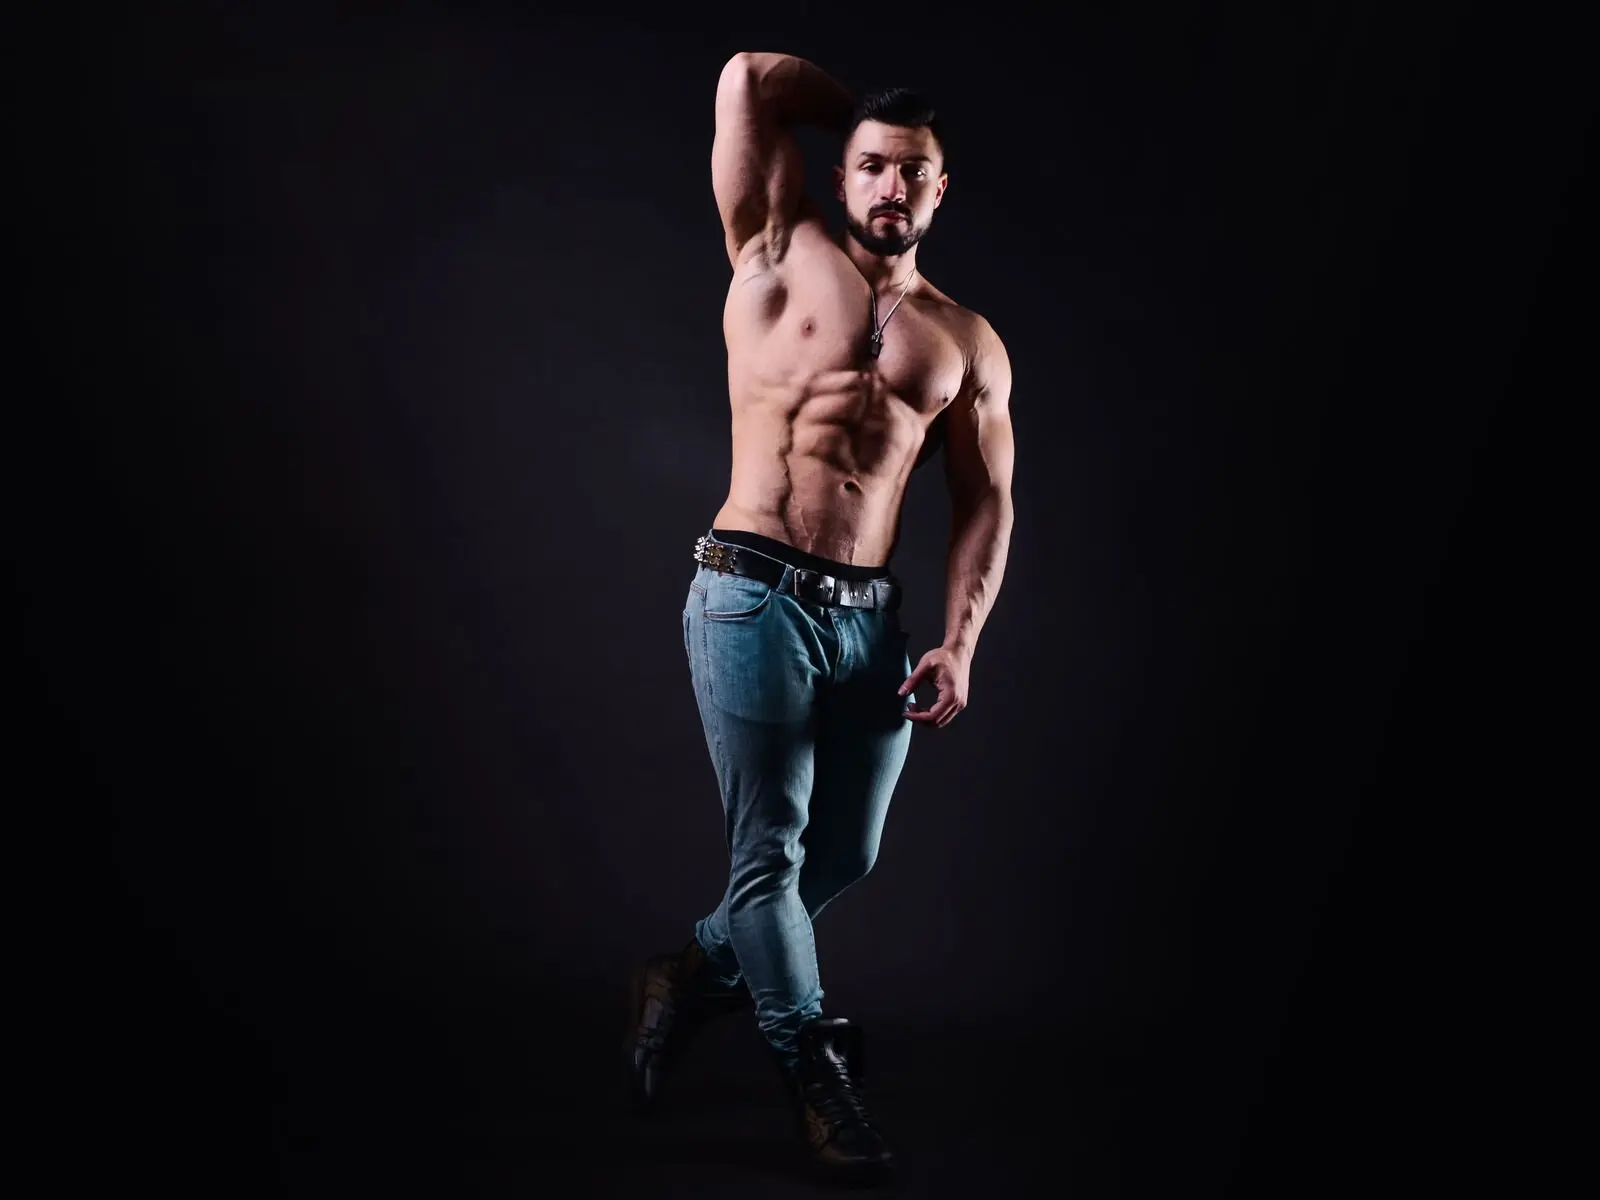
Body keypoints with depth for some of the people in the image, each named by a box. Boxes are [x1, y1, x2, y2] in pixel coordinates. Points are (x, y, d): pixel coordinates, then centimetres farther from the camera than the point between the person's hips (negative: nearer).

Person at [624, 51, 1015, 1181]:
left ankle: (692, 977, 34)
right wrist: (866, 114, 16)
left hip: (872, 618, 4)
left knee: (843, 855, 11)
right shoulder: (782, 258, 4)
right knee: (771, 851, -2)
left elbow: (986, 501, 10)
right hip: (755, 599, -4)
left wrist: (960, 643, -1)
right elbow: (750, 78, 0)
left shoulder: (969, 343, 13)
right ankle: (817, 1069, 13)